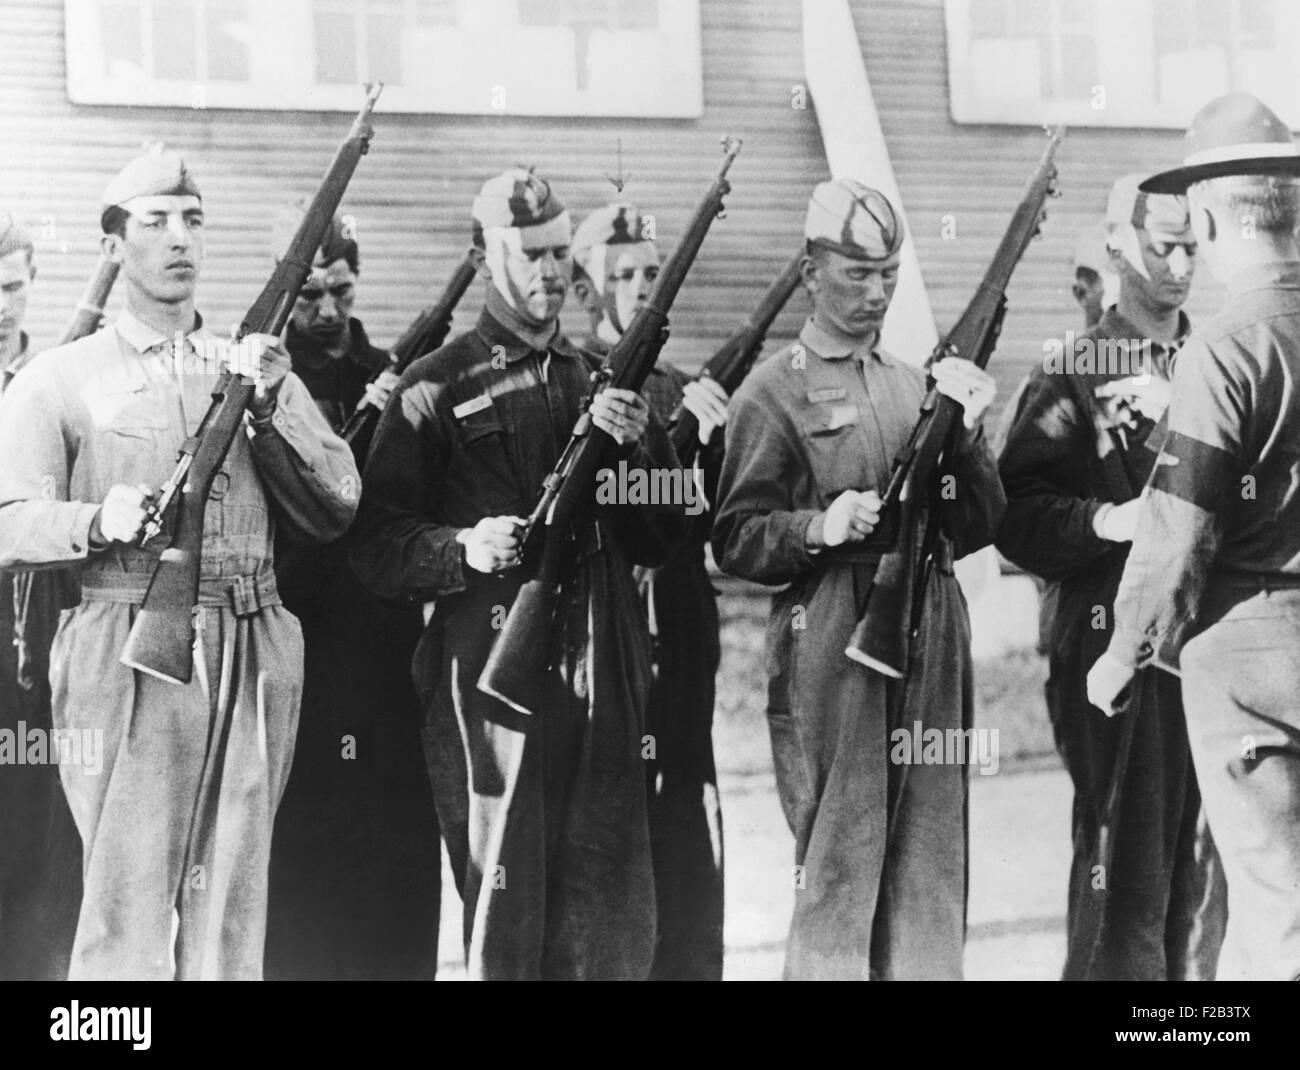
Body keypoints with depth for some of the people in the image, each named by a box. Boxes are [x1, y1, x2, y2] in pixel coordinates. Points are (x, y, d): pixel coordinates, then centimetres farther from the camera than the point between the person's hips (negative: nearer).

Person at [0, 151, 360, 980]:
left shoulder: (258, 370, 18)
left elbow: (336, 511, 10)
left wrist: (268, 410, -4)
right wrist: (100, 521, -21)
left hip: (251, 661, 3)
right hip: (128, 657, -3)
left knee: (232, 903, 3)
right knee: (130, 907, -8)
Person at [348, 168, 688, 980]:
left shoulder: (605, 381, 17)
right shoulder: (439, 388, 2)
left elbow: (663, 542, 15)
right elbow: (375, 546, -2)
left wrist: (641, 447, -1)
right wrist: (462, 549, -19)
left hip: (605, 681, 5)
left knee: (616, 920, 7)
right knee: (507, 909, -4)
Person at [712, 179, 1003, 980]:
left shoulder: (918, 385, 17)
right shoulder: (777, 391, 1)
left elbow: (981, 525, 14)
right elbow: (735, 540, -3)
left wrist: (965, 434, -1)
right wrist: (820, 527, -19)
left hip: (931, 635, 5)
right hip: (832, 642, -5)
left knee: (930, 848, 7)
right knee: (839, 853, -5)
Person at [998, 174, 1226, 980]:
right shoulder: (1075, 376, 0)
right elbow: (1018, 516, -7)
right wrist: (1105, 521, -22)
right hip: (1117, 647, -5)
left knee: (1203, 866, 9)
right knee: (1125, 859, -5)